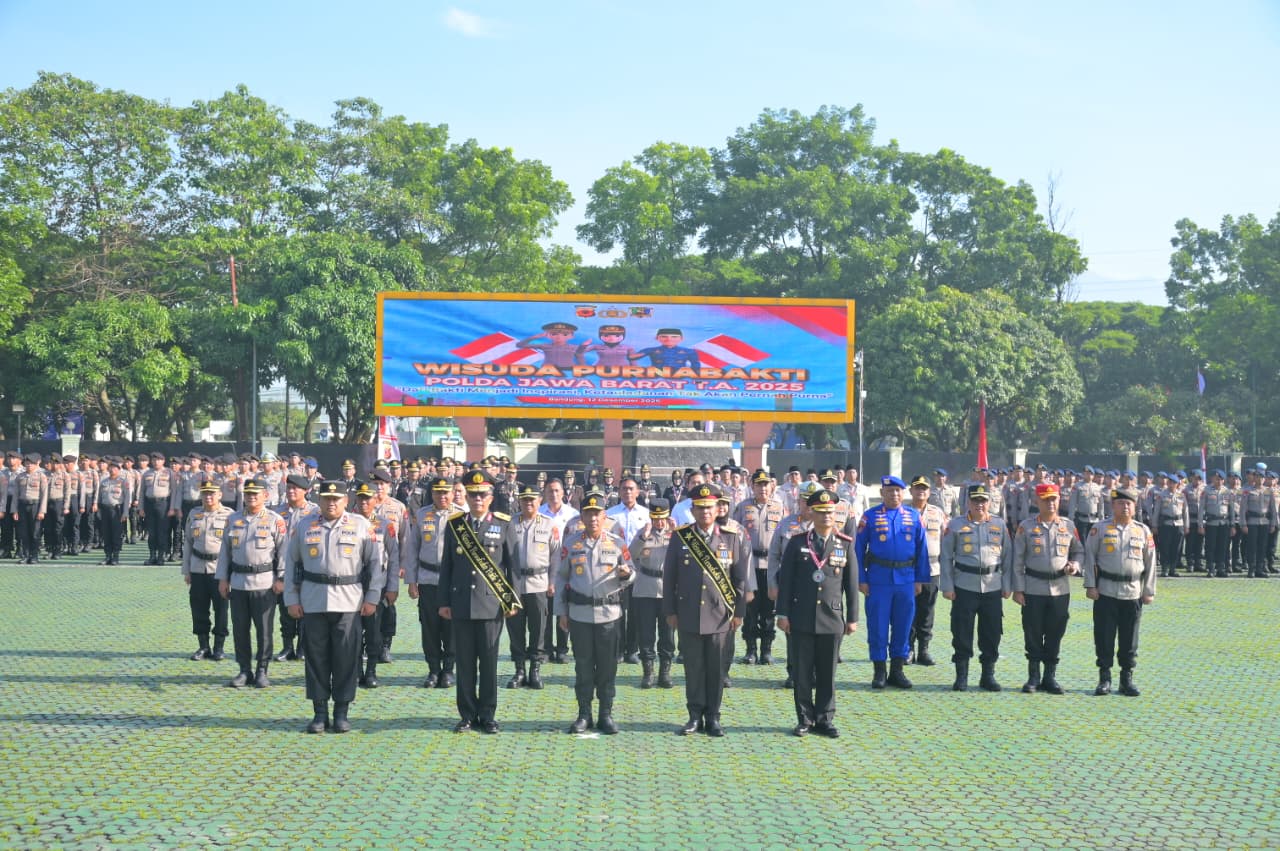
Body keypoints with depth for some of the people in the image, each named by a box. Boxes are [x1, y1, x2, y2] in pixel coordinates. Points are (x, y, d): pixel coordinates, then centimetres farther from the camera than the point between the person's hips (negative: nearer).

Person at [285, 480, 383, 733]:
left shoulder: (361, 526, 4)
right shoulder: (304, 526, 8)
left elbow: (375, 562, 6)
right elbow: (291, 562, 11)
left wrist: (372, 598, 0)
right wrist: (291, 599, 5)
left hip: (349, 603, -1)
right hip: (312, 603, 1)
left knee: (346, 658, 0)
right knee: (316, 657, 3)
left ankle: (342, 713, 10)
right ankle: (320, 714, 11)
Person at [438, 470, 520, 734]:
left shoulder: (503, 525, 3)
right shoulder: (454, 524, 7)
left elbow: (512, 565, 4)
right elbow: (446, 565, 9)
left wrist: (513, 600, -1)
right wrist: (444, 601, 5)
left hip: (491, 604, -1)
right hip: (461, 605, 2)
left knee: (489, 662, 3)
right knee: (465, 662, 5)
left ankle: (487, 715, 11)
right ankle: (468, 715, 12)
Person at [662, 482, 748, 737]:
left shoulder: (732, 539, 3)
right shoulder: (680, 537, 3)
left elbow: (740, 578, 5)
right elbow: (669, 576, 6)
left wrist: (738, 612, 2)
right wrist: (670, 611, 3)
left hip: (720, 617, 0)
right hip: (689, 617, 0)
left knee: (716, 669, 4)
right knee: (693, 668, 5)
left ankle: (713, 718, 13)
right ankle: (695, 716, 14)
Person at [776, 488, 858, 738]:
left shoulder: (846, 544, 4)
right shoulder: (797, 543, 2)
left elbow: (851, 584, 6)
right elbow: (785, 580, 2)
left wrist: (852, 618, 4)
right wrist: (783, 614, -3)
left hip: (831, 619, 1)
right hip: (801, 619, 0)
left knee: (827, 673, 6)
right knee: (802, 673, 5)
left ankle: (824, 719, 15)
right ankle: (805, 719, 14)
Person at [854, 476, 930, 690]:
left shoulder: (914, 516, 8)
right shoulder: (870, 517, 2)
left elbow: (922, 549, 10)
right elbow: (859, 549, 2)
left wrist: (920, 580, 5)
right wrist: (861, 580, -4)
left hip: (906, 581, 2)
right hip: (878, 581, -2)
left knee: (903, 626, 6)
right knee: (878, 626, 1)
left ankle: (898, 671, 16)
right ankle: (879, 672, 10)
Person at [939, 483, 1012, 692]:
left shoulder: (999, 525, 9)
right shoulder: (956, 525, 2)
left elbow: (1007, 557, 12)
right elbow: (946, 557, 2)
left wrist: (1007, 586, 6)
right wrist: (947, 586, -3)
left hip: (993, 587, 2)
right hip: (964, 587, -2)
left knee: (992, 633, 5)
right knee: (962, 634, 0)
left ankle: (988, 676, 16)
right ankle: (961, 677, 9)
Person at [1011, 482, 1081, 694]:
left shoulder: (1069, 526, 5)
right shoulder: (1026, 527, 0)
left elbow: (1079, 551, 18)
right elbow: (1018, 560, 0)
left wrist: (1075, 565, -5)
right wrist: (1018, 589, -5)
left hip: (1061, 589, 2)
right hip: (1033, 589, -2)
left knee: (1055, 635, 6)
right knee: (1033, 635, 3)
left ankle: (1050, 677, 16)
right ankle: (1033, 678, 12)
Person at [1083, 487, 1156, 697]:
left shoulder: (1143, 531, 7)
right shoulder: (1099, 529, 2)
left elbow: (1150, 562, 9)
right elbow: (1090, 557, 1)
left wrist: (1149, 591, 6)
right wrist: (1090, 585, -6)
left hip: (1133, 593, 2)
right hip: (1105, 591, -1)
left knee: (1130, 639, 6)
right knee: (1104, 637, 0)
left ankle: (1127, 679, 14)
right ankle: (1104, 679, 8)